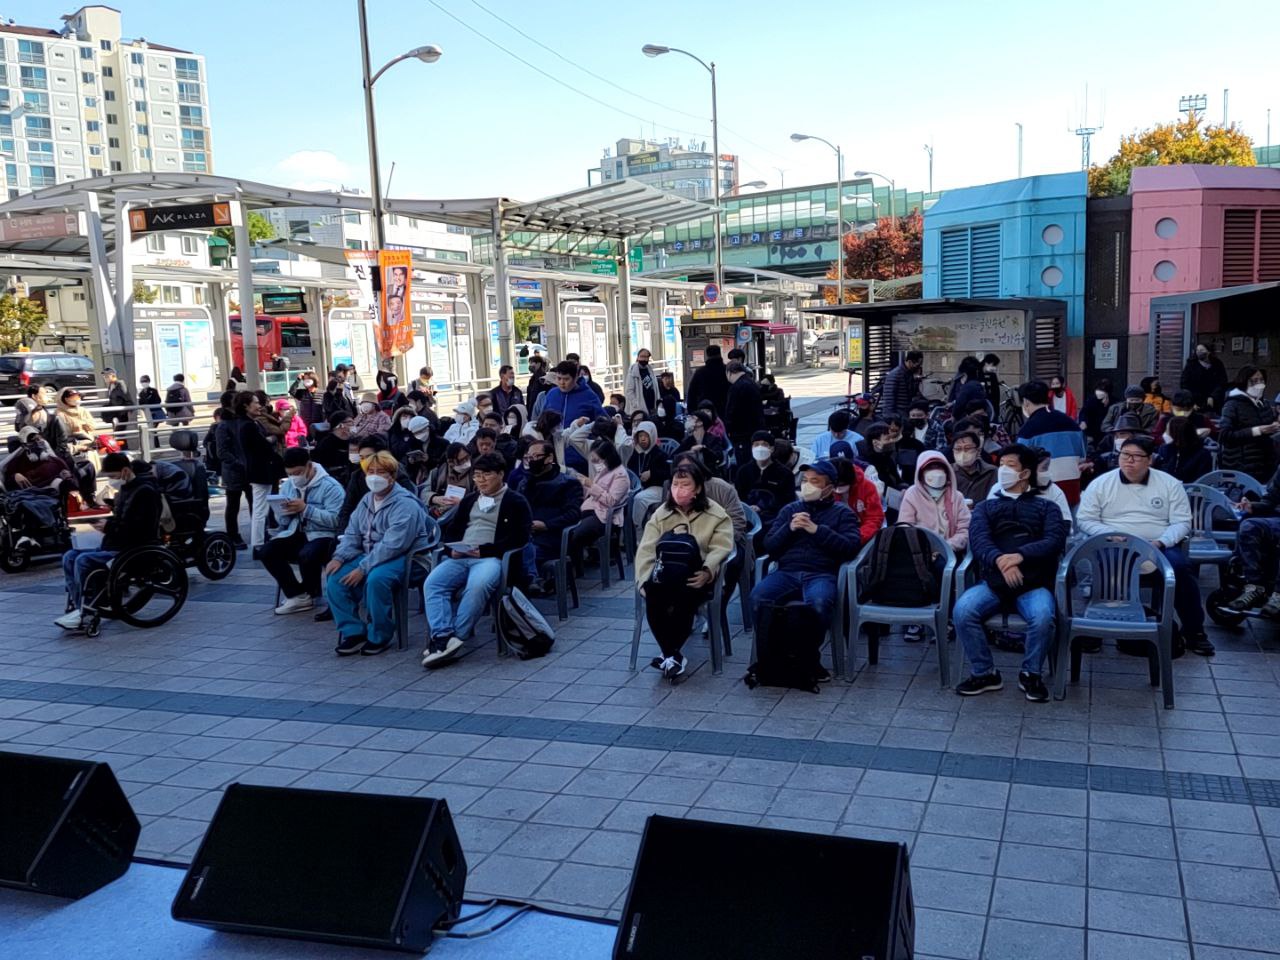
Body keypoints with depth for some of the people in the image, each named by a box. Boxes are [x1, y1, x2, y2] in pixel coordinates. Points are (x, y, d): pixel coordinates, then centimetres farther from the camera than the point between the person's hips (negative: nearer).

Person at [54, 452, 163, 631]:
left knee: (84, 561, -24)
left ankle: (83, 613, -13)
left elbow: (141, 529, -22)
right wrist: (104, 522, 6)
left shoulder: (145, 491, -14)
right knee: (69, 557, -3)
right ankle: (77, 607, -9)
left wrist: (109, 527, -19)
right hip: (113, 545, 10)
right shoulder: (124, 490, 18)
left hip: (133, 550, -10)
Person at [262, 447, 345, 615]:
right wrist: (285, 512, -9)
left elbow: (334, 520, -21)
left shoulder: (330, 486, -10)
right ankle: (297, 595, -8)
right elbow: (283, 522, 16)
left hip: (322, 535, -7)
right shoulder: (287, 486, 13)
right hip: (296, 534, 7)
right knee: (268, 551, -17)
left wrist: (305, 508, -23)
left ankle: (310, 594, -4)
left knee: (306, 555, -35)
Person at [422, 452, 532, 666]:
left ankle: (455, 638, -33)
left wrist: (485, 550, -12)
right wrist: (451, 549, 1)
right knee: (432, 583, -25)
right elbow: (450, 529, 25)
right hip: (459, 557, 5)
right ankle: (443, 637, -35)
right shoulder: (469, 500, 29)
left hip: (491, 558, -5)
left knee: (476, 587, -38)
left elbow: (519, 538, -3)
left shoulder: (516, 502, 9)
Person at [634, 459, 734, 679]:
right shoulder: (661, 513, 12)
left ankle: (670, 654, -20)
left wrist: (707, 572, -28)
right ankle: (673, 655, -20)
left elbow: (721, 548, -8)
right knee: (653, 594, -31)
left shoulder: (716, 514, 4)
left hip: (697, 576, -3)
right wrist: (645, 580, -15)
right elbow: (646, 549, 2)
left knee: (684, 595, -36)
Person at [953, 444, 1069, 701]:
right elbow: (978, 539, 0)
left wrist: (1021, 555, -21)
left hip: (1034, 583, -1)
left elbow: (1055, 540, -1)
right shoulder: (985, 507, 22)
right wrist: (1000, 560, -23)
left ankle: (1030, 674, -5)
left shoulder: (1046, 507, 19)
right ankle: (984, 673, -6)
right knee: (962, 610, -28)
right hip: (992, 580, 1)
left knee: (1043, 617, -33)